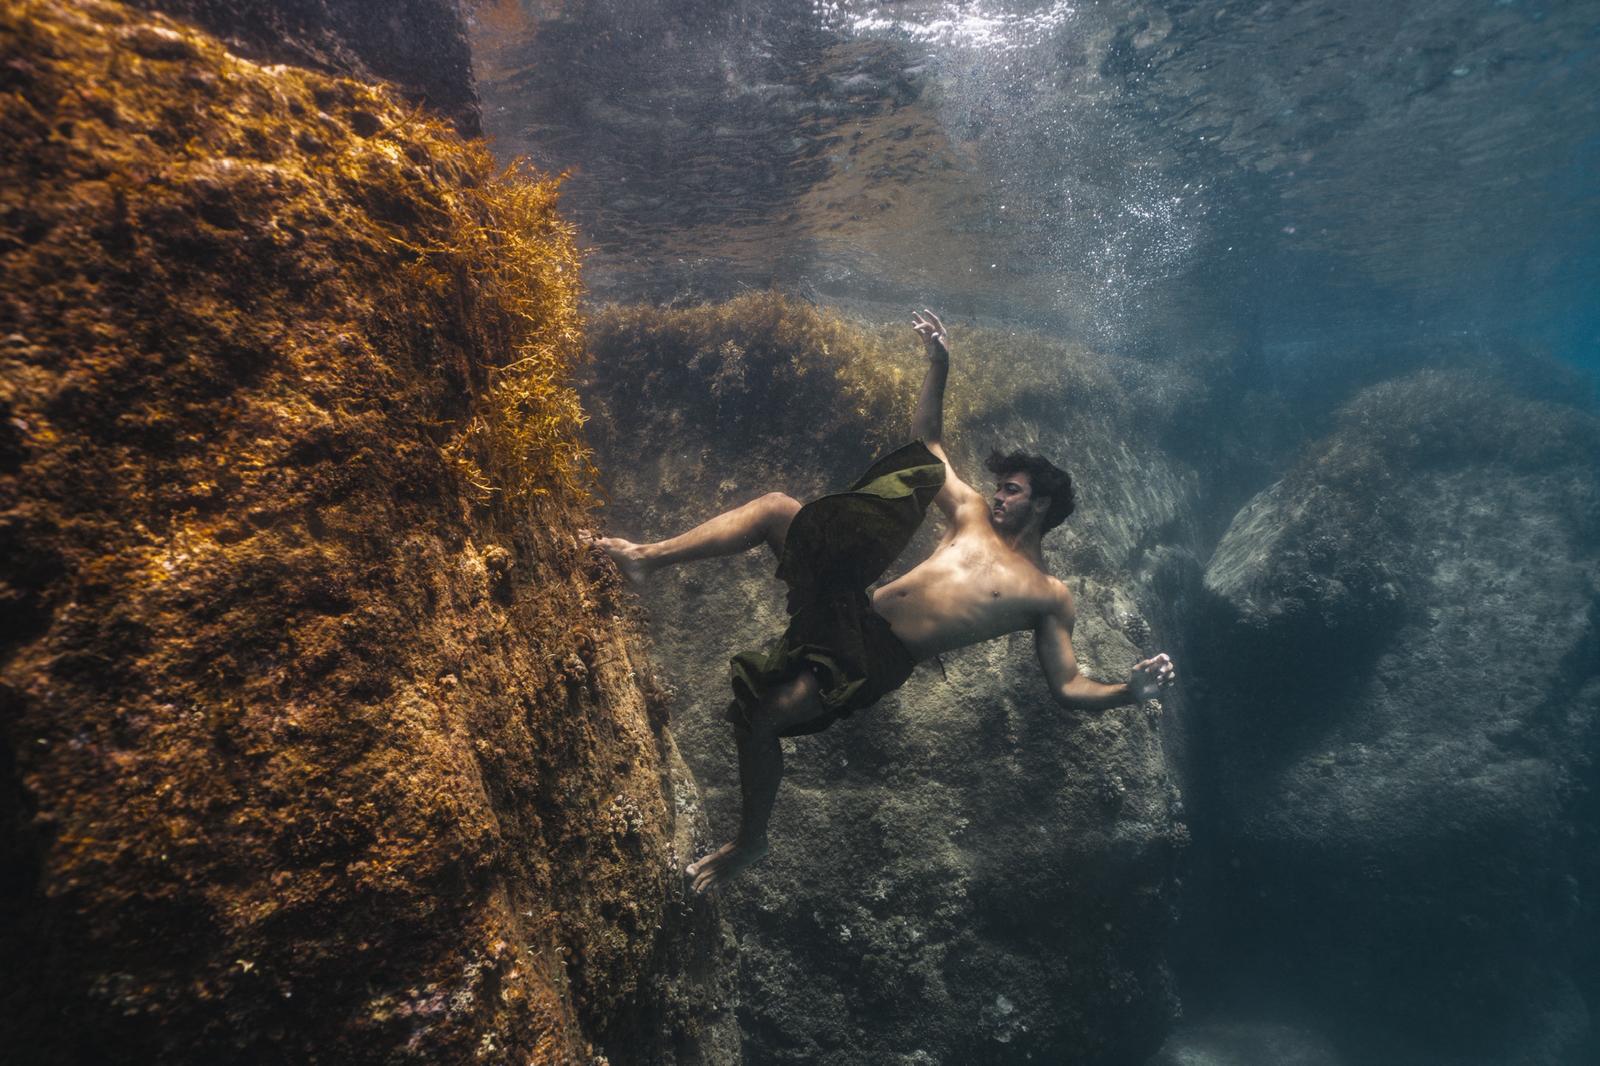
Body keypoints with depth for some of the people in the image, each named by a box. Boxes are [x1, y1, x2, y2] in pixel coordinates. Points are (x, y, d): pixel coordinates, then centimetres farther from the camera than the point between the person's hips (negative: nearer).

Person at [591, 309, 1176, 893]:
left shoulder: (1049, 597, 6)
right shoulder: (973, 513, 18)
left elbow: (1069, 688, 3)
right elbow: (927, 438, 23)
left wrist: (1130, 690, -16)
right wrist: (939, 363, 13)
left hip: (877, 658, -5)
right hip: (853, 608, 5)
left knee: (761, 715, -23)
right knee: (777, 507, -12)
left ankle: (749, 841, 6)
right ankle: (646, 558, -9)